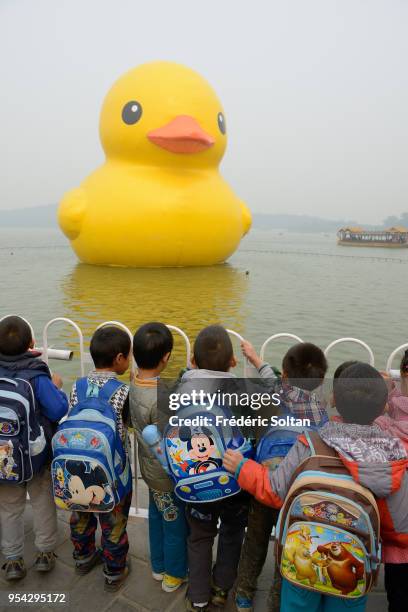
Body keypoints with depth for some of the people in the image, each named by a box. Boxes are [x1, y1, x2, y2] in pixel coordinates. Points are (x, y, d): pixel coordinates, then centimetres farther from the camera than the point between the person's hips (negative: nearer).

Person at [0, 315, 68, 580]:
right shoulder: (37, 376, -25)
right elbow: (58, 410, -26)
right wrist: (57, 387, -10)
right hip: (37, 454, -2)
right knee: (43, 502, 20)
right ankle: (45, 552, 35)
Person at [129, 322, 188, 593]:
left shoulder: (135, 385, -11)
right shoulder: (160, 398, -36)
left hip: (151, 469, 8)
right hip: (168, 475, -7)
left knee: (157, 517, 28)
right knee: (176, 526, 19)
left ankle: (159, 566, 51)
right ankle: (174, 575, 42)